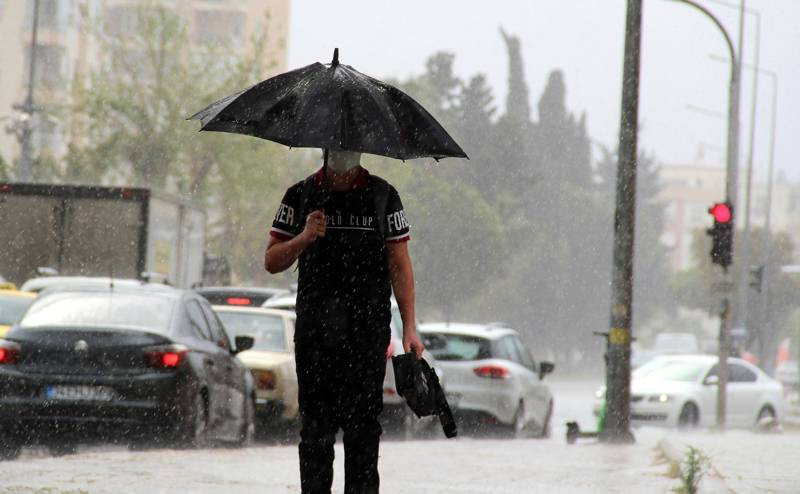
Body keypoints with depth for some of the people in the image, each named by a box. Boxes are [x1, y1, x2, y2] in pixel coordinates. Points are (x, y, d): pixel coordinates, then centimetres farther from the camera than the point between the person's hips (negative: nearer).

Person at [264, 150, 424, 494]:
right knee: (316, 424, 0)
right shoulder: (300, 196, 9)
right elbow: (272, 262, 8)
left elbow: (399, 266, 5)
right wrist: (303, 238, -12)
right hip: (314, 330, 1)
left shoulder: (382, 196, 7)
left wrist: (409, 328, -2)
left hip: (368, 332, -1)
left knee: (363, 423, -5)